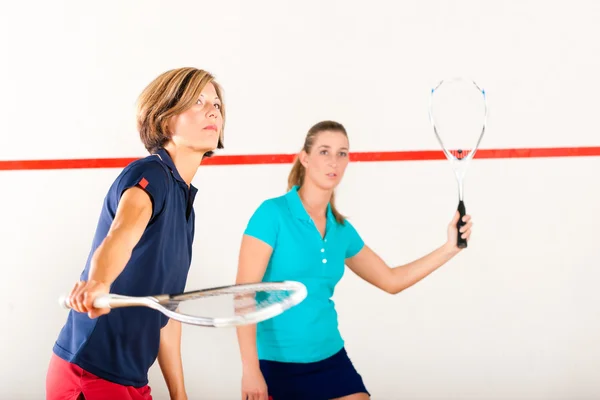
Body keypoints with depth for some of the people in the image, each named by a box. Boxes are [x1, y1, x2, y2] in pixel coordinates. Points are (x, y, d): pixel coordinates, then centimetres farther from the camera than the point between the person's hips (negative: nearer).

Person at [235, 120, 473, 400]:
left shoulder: (342, 230, 6)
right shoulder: (272, 213, -11)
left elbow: (391, 280, 17)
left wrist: (449, 247, 8)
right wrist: (250, 370, -22)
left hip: (331, 361, 5)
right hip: (275, 365, -5)